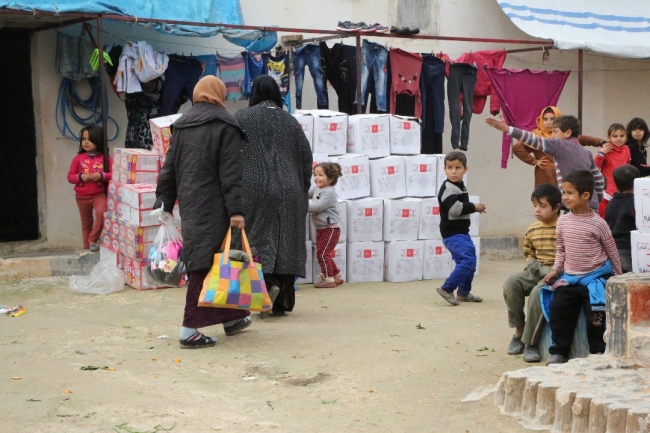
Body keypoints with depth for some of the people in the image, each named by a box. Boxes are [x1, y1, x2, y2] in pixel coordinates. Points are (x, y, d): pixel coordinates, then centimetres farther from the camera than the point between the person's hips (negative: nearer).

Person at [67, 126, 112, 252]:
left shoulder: (105, 158, -3)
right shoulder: (78, 158, 1)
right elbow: (70, 177, 2)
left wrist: (101, 175, -21)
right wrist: (81, 177, -17)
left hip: (99, 194, -2)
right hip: (82, 196, 2)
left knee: (101, 213, -28)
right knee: (86, 222, 11)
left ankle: (93, 240, -14)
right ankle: (87, 248, 21)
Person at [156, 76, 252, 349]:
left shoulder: (180, 125, 12)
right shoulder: (224, 124, -6)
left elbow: (169, 168, 12)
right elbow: (230, 171, -12)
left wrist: (164, 203, 16)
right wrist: (236, 209, -14)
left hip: (188, 204, 7)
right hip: (212, 205, -6)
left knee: (200, 258, 14)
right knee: (205, 262, -5)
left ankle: (230, 317, 26)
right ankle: (190, 329, -7)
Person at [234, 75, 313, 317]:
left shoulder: (242, 118, 2)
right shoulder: (290, 121, 10)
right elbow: (306, 157, 8)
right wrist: (303, 190, 17)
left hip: (254, 189, -3)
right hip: (289, 192, 3)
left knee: (258, 239, 0)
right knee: (286, 241, 5)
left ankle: (268, 282, -25)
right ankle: (282, 302, 5)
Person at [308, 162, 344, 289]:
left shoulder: (329, 193, -20)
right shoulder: (316, 189, 8)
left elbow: (317, 206, -28)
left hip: (330, 229, -9)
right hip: (321, 229, 9)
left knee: (322, 254, -8)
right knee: (323, 254, 15)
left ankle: (328, 279, 1)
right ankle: (336, 276, 27)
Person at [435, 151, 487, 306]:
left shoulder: (460, 187, 14)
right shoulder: (448, 188, -17)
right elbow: (456, 208, -27)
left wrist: (474, 208, 8)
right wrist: (474, 207, -14)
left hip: (461, 232, 10)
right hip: (452, 234, -10)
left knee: (470, 261, 17)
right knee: (467, 260, -20)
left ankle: (464, 292, 29)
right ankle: (446, 289, -15)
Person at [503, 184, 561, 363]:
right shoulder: (532, 230, 11)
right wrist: (532, 265, 2)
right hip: (537, 271, 6)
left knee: (538, 292, -34)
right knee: (511, 283, -20)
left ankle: (530, 341, -20)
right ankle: (519, 331, -7)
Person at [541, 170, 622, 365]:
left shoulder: (598, 223, -13)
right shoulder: (563, 221, 0)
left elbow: (612, 251, -2)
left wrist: (618, 277, 3)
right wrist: (556, 270, 2)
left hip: (595, 278, -5)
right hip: (569, 278, 5)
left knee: (595, 316, -5)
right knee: (558, 310, -1)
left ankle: (598, 353, 11)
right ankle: (559, 351, 11)